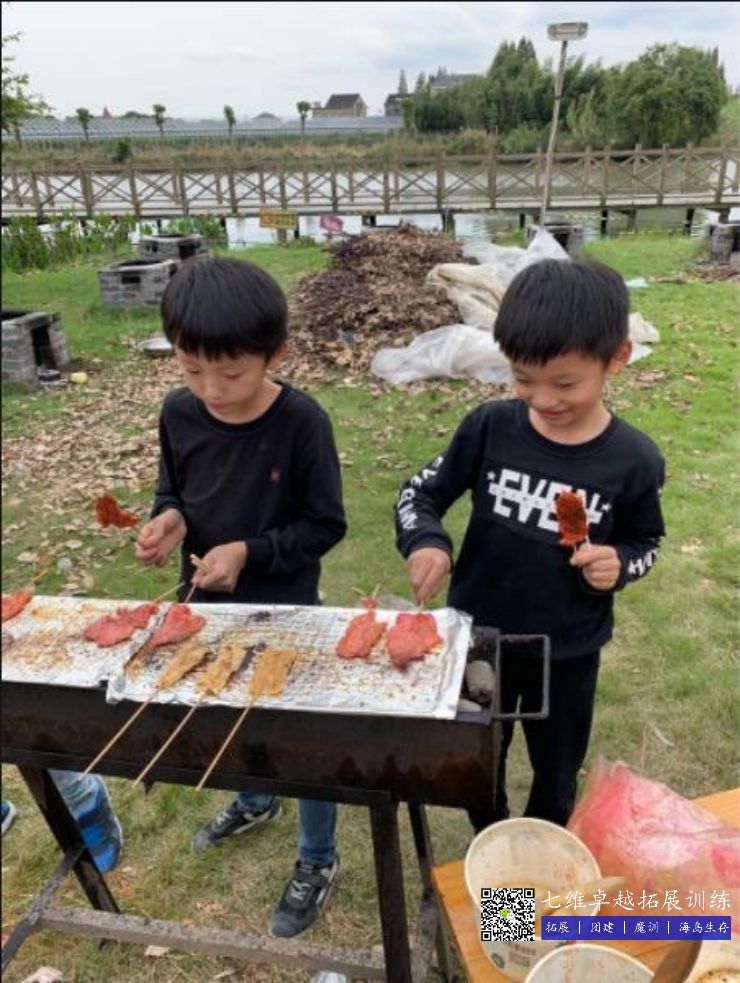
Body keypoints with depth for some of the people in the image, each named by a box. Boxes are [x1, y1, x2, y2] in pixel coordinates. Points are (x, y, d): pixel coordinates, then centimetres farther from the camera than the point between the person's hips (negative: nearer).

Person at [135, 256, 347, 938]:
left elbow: (325, 525, -16)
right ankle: (255, 803, 58)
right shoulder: (178, 414, -9)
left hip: (286, 611, -5)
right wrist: (168, 519, -14)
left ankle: (318, 860, 38)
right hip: (207, 604, 6)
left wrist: (247, 552, -24)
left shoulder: (302, 422, -23)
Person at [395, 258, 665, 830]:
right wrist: (425, 542, -27)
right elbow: (421, 492, -6)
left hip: (568, 651, 0)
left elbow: (646, 541, 0)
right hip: (478, 635, 1)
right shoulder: (490, 428, -17)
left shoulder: (634, 460, -17)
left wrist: (618, 564, -22)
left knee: (557, 775, 25)